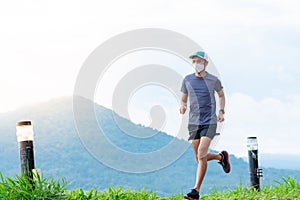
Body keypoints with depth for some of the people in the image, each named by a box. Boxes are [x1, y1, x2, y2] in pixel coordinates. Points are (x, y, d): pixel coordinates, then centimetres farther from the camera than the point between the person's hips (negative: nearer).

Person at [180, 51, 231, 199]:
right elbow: (183, 99, 14)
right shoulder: (187, 80, 5)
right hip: (193, 122, 4)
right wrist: (182, 105, -9)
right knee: (199, 158, 8)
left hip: (210, 122, -4)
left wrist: (221, 111, 5)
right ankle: (221, 157, 40)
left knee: (201, 155, -17)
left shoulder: (213, 80, 0)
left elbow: (221, 95, 19)